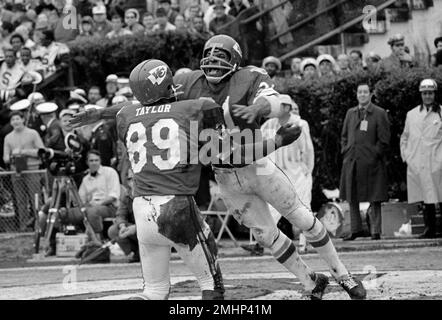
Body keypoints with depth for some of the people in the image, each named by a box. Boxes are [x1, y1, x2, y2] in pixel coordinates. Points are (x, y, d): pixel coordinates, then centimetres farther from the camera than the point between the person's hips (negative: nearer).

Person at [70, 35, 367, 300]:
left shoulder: (250, 79, -16)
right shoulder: (191, 85, -5)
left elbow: (275, 104, -34)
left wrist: (256, 108, -57)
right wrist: (101, 113, -5)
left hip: (256, 166, -3)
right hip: (225, 178, 3)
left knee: (305, 220, 4)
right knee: (267, 235, 7)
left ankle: (342, 274, 21)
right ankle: (312, 284, 24)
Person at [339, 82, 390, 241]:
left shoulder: (379, 113, -1)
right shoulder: (350, 113, 14)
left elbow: (384, 139, -3)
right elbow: (344, 135, 21)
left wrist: (374, 155, -9)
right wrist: (345, 151, 8)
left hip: (371, 161, -5)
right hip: (351, 161, 5)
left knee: (374, 198, -3)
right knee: (352, 198, 8)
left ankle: (375, 231, 1)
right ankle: (356, 229, 17)